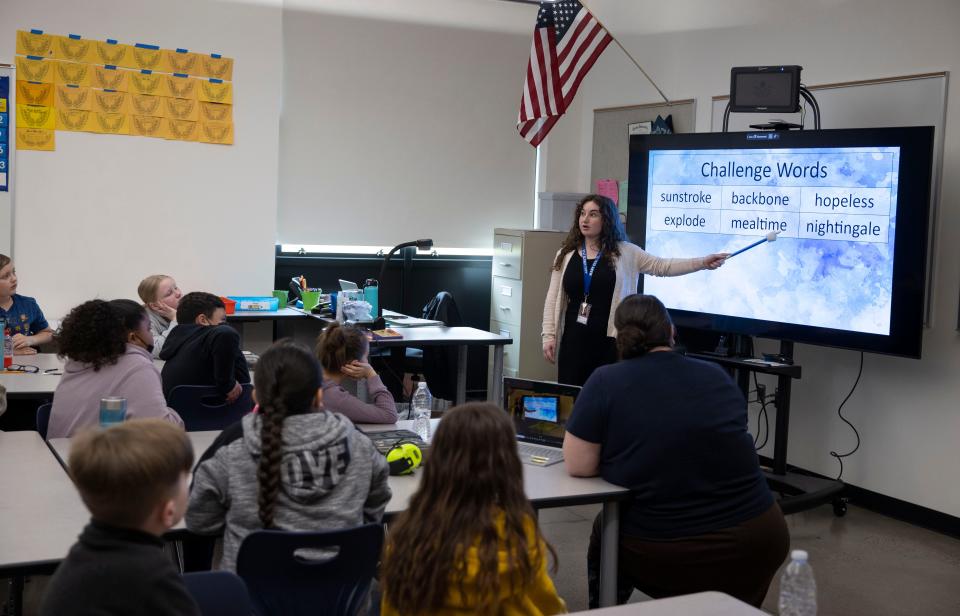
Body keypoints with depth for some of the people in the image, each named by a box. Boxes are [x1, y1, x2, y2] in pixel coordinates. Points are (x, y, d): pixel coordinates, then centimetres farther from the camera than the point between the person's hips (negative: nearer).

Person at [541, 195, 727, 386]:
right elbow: (553, 299, 8)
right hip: (573, 341, 2)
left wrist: (702, 263, -8)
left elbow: (662, 266, 1)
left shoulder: (624, 252, 3)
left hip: (610, 341, -1)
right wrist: (548, 335, 2)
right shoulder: (566, 254, 7)